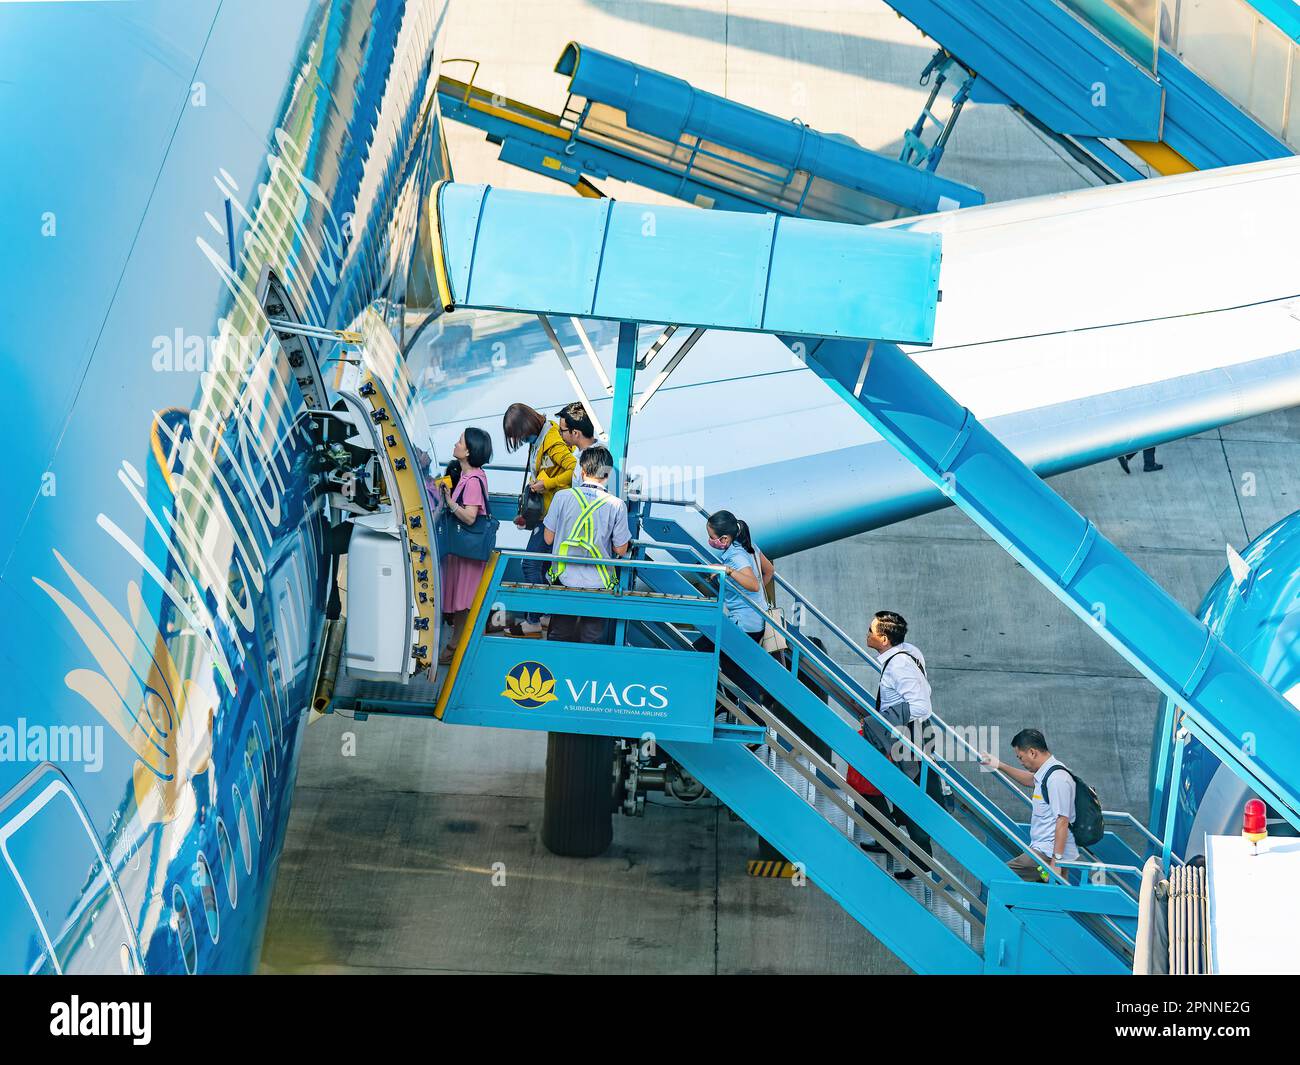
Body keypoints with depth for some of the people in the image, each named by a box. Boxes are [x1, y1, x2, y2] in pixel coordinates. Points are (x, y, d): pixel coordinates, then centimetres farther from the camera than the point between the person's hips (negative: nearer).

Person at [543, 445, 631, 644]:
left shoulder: (562, 497, -9)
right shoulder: (617, 505, -11)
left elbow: (549, 539, 1)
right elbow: (620, 550, -4)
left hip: (565, 579, 1)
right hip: (598, 583, -1)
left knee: (559, 637, 16)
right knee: (592, 642, 11)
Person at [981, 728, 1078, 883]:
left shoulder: (1057, 778, -18)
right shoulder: (1046, 773, 13)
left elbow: (1062, 822, -22)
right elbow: (1031, 780, 39)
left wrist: (1056, 861, -23)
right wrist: (1000, 766, 40)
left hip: (1049, 854, -10)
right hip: (1043, 849, 10)